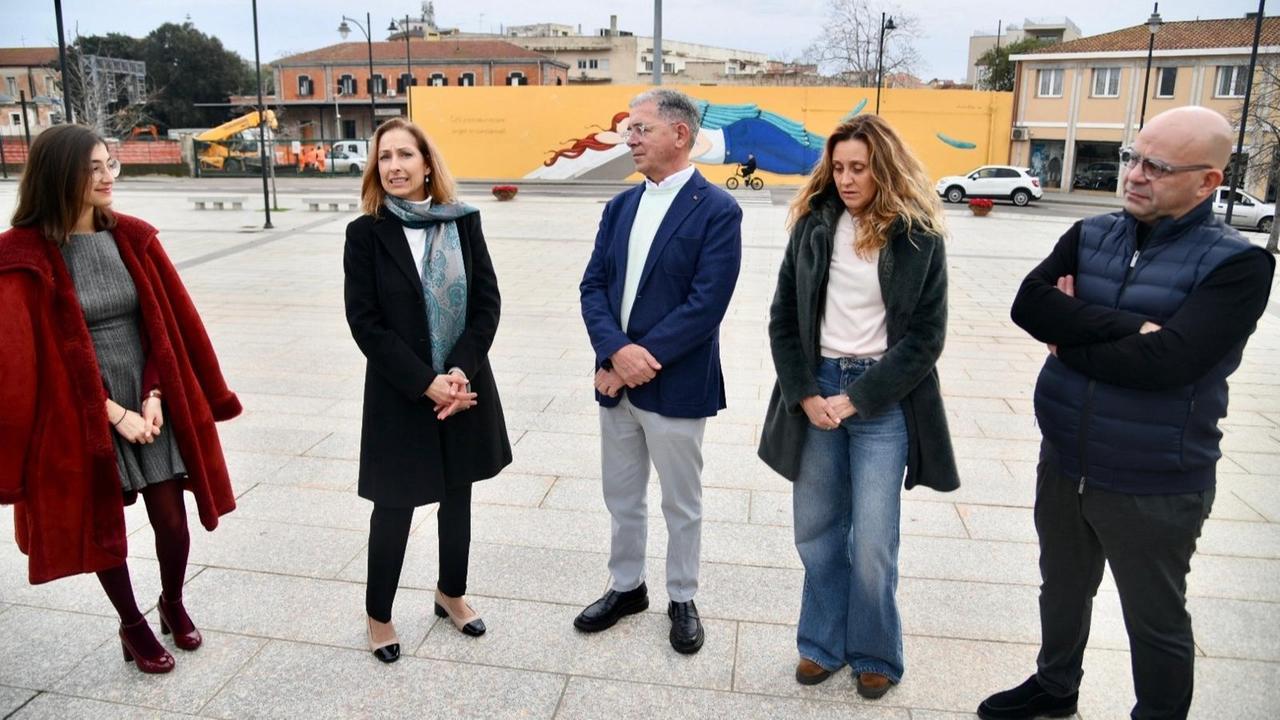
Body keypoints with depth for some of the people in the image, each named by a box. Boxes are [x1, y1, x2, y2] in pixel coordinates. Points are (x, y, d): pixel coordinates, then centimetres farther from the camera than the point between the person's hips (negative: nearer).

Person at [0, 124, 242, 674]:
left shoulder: (132, 238, 0)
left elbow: (166, 325, 1)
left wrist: (154, 397, -9)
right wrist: (113, 413, -14)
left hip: (151, 404, 3)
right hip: (81, 417, -3)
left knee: (172, 520, 8)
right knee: (102, 528, 11)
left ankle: (173, 606, 36)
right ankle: (133, 627, 33)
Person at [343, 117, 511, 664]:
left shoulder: (464, 222, 0)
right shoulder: (365, 234, -6)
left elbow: (488, 302, -2)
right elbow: (365, 322, -10)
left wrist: (460, 370, -14)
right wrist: (425, 382, -17)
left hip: (465, 385, 3)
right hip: (399, 393, -3)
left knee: (457, 496, 17)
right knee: (394, 507, 7)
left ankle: (451, 594, 38)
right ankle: (378, 614, 29)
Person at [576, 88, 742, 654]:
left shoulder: (717, 210, -11)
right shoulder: (619, 207, 9)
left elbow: (706, 304, -19)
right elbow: (593, 287, 1)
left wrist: (639, 360, -18)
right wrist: (616, 351, -17)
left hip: (676, 386, -5)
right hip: (616, 383, 6)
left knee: (680, 505, 11)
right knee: (621, 498, 18)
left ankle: (682, 600, 31)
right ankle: (626, 587, 38)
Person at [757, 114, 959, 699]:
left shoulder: (918, 236, -4)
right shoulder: (814, 224, 4)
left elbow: (926, 336, -6)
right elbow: (783, 317, 5)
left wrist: (855, 399, -10)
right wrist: (805, 394, -5)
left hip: (883, 398, -3)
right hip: (815, 389, 3)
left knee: (871, 546, -1)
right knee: (816, 533, 9)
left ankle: (875, 656, 22)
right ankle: (824, 643, 29)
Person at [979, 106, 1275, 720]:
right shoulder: (1089, 236, 1)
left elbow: (1164, 362, -28)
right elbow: (1029, 304, -16)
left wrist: (1069, 340, -15)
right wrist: (1129, 326, -25)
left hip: (1154, 488, -5)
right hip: (1063, 465, 5)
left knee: (1155, 621, 15)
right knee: (1062, 590, 25)